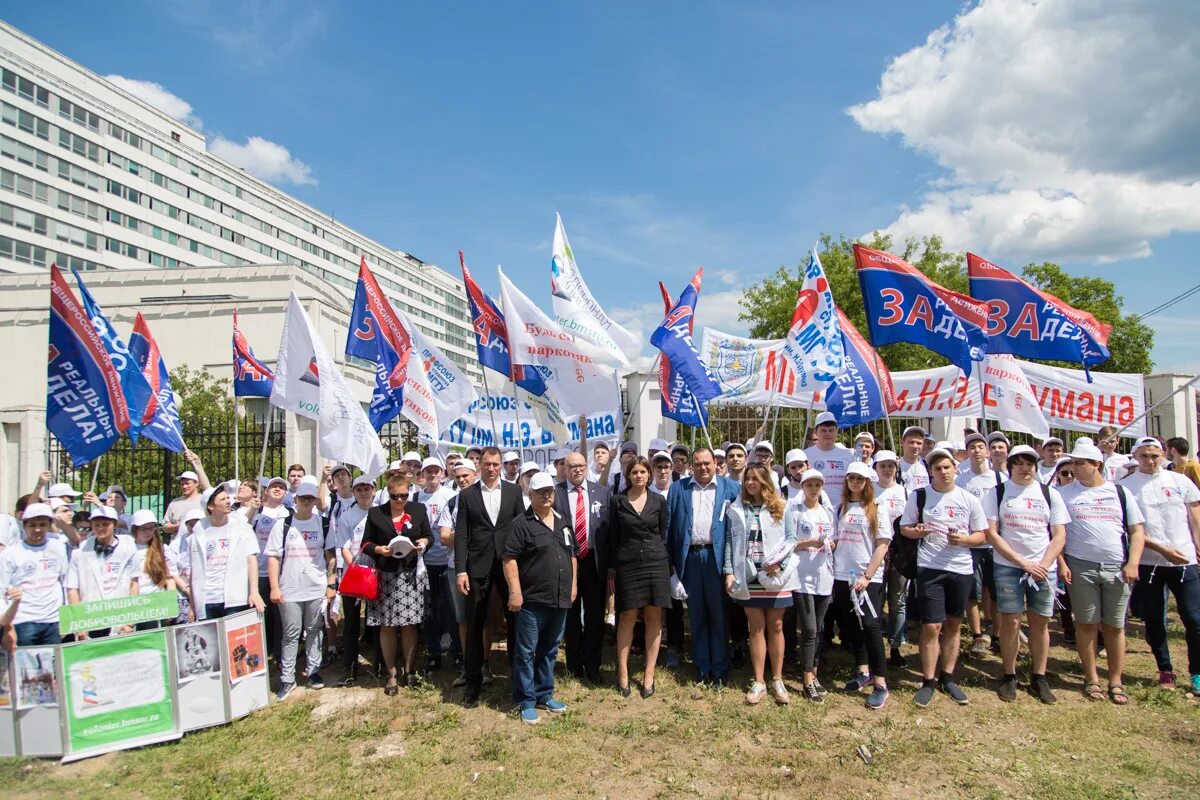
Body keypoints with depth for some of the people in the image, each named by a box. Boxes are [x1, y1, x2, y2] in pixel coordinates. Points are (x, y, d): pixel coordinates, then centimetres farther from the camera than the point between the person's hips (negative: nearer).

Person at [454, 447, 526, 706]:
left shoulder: (513, 491, 6)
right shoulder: (467, 495, 4)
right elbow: (461, 535, 0)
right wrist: (460, 570, -7)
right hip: (478, 567, -1)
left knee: (516, 619, 8)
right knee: (474, 625, 5)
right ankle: (472, 681, 18)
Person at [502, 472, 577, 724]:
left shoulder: (563, 522, 12)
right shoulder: (521, 524, -8)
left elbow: (572, 554, 20)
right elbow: (509, 558, -13)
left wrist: (573, 585, 14)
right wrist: (515, 591, -18)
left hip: (560, 599, 6)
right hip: (531, 600, -6)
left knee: (550, 650, 16)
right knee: (526, 652, 2)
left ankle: (544, 694, 28)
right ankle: (526, 701, 12)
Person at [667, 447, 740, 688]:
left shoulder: (730, 487, 5)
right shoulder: (678, 488, 9)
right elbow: (669, 525, 6)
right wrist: (669, 560, 0)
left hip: (716, 556, -1)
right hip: (689, 557, 2)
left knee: (718, 614, 4)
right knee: (696, 615, 8)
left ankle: (720, 670, 14)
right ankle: (703, 669, 18)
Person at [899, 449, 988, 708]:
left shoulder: (969, 499, 2)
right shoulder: (918, 496, -1)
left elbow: (981, 535, 7)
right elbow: (904, 527, 6)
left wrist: (964, 540, -14)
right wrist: (917, 532, -16)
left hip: (961, 569, 3)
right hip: (930, 568, -2)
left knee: (954, 624, 12)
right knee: (931, 626, -5)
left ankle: (947, 677, 27)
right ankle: (928, 681, 9)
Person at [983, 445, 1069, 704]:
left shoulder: (1050, 494, 7)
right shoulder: (997, 493, 0)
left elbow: (1059, 535, 4)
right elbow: (991, 534, -5)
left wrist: (1044, 565, -9)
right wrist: (1024, 563, -10)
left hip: (1044, 568, 2)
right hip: (1008, 567, -2)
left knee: (1040, 622, 7)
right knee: (1010, 621, -1)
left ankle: (1039, 677, 19)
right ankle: (1009, 676, 13)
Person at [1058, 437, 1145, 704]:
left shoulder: (1120, 492, 7)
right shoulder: (1065, 493, 4)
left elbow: (1136, 530, 7)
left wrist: (1133, 563, -4)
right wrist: (1061, 563, -6)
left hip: (1117, 568, 1)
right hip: (1080, 567, -1)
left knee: (1115, 625, 5)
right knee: (1086, 624, 4)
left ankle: (1115, 682, 15)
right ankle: (1091, 679, 14)